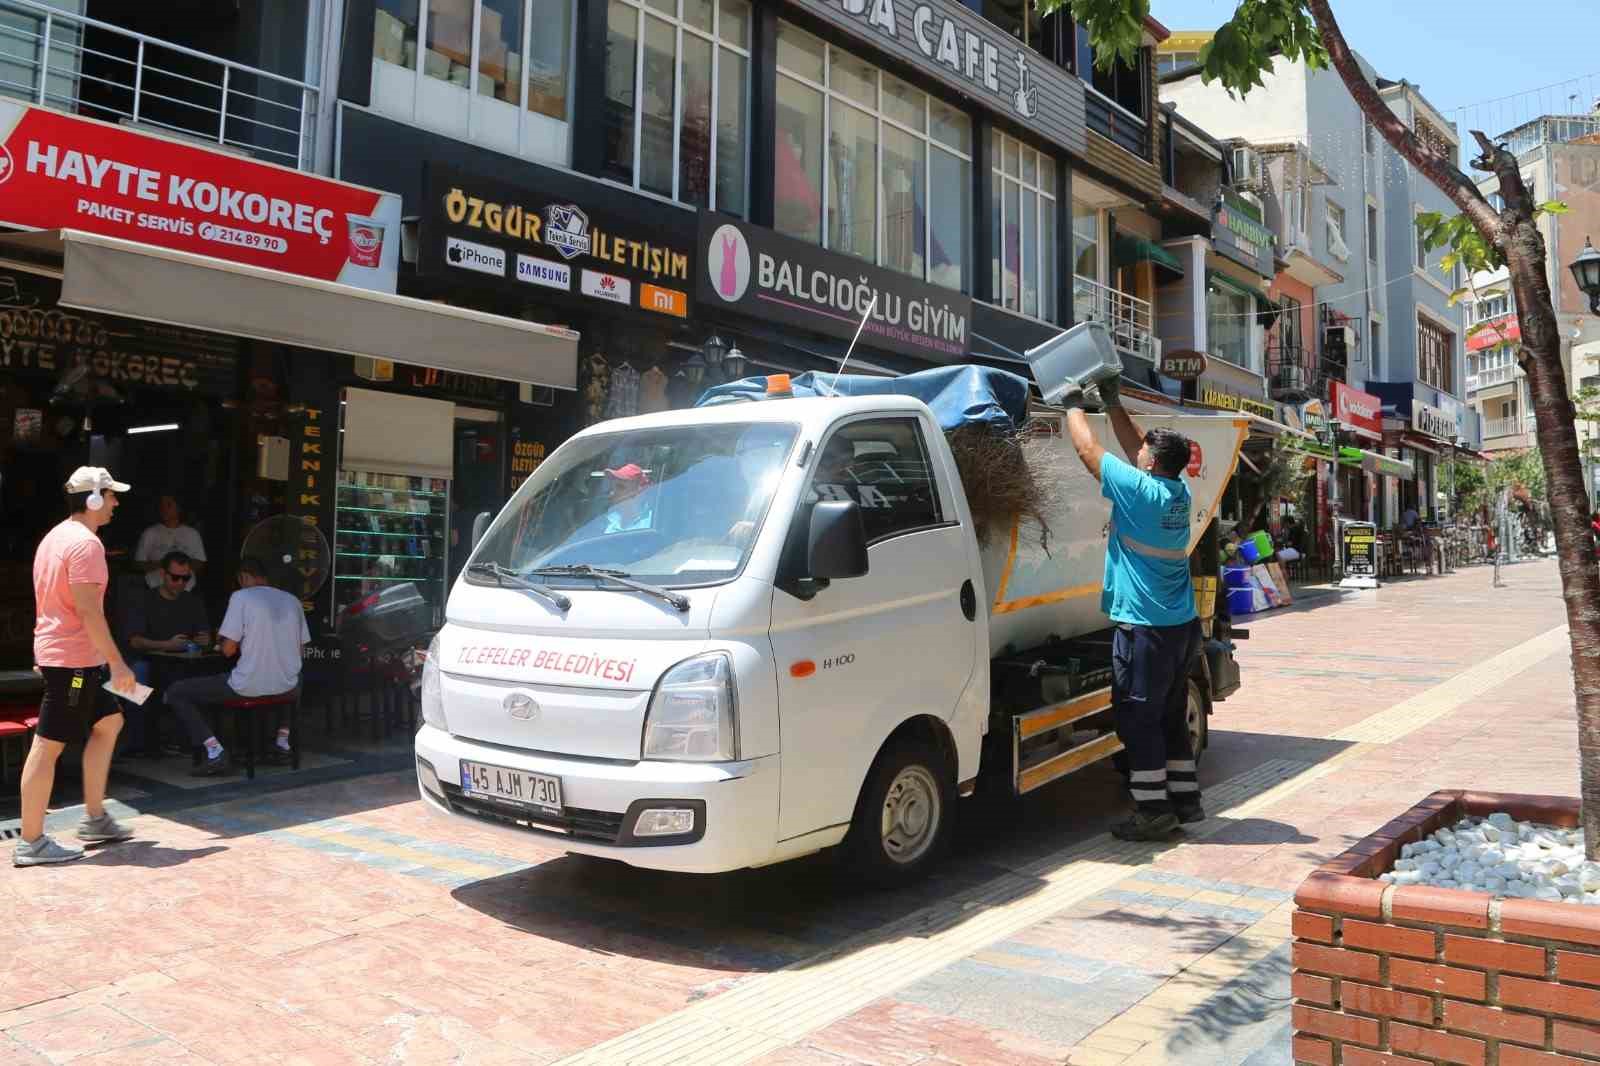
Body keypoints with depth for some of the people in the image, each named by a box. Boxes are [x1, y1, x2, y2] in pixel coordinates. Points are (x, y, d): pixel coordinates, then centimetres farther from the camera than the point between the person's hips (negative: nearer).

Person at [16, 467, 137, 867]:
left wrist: (43, 654, 26)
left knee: (108, 721, 18)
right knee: (48, 746, -4)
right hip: (74, 658, -11)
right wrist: (118, 662, -19)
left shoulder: (55, 536, 14)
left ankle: (94, 818, 21)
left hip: (55, 652, 11)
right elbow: (88, 611, -23)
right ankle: (31, 842, 3)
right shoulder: (85, 543, -17)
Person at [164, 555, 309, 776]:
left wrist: (222, 639, 15)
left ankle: (215, 751, -3)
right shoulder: (292, 600, 9)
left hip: (249, 687, -6)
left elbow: (228, 649, -9)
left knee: (175, 693, 12)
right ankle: (283, 742, 31)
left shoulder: (241, 597, -6)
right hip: (287, 687, 6)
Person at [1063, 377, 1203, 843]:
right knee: (1170, 716, 18)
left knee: (1138, 720, -1)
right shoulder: (1178, 492, 6)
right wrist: (1112, 403, 23)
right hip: (1183, 626, 9)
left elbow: (1087, 448, -7)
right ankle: (1185, 799, 25)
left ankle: (1153, 811, 2)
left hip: (1146, 629, -9)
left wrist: (1073, 406, 8)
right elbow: (1135, 447, 20)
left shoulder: (1139, 489, -16)